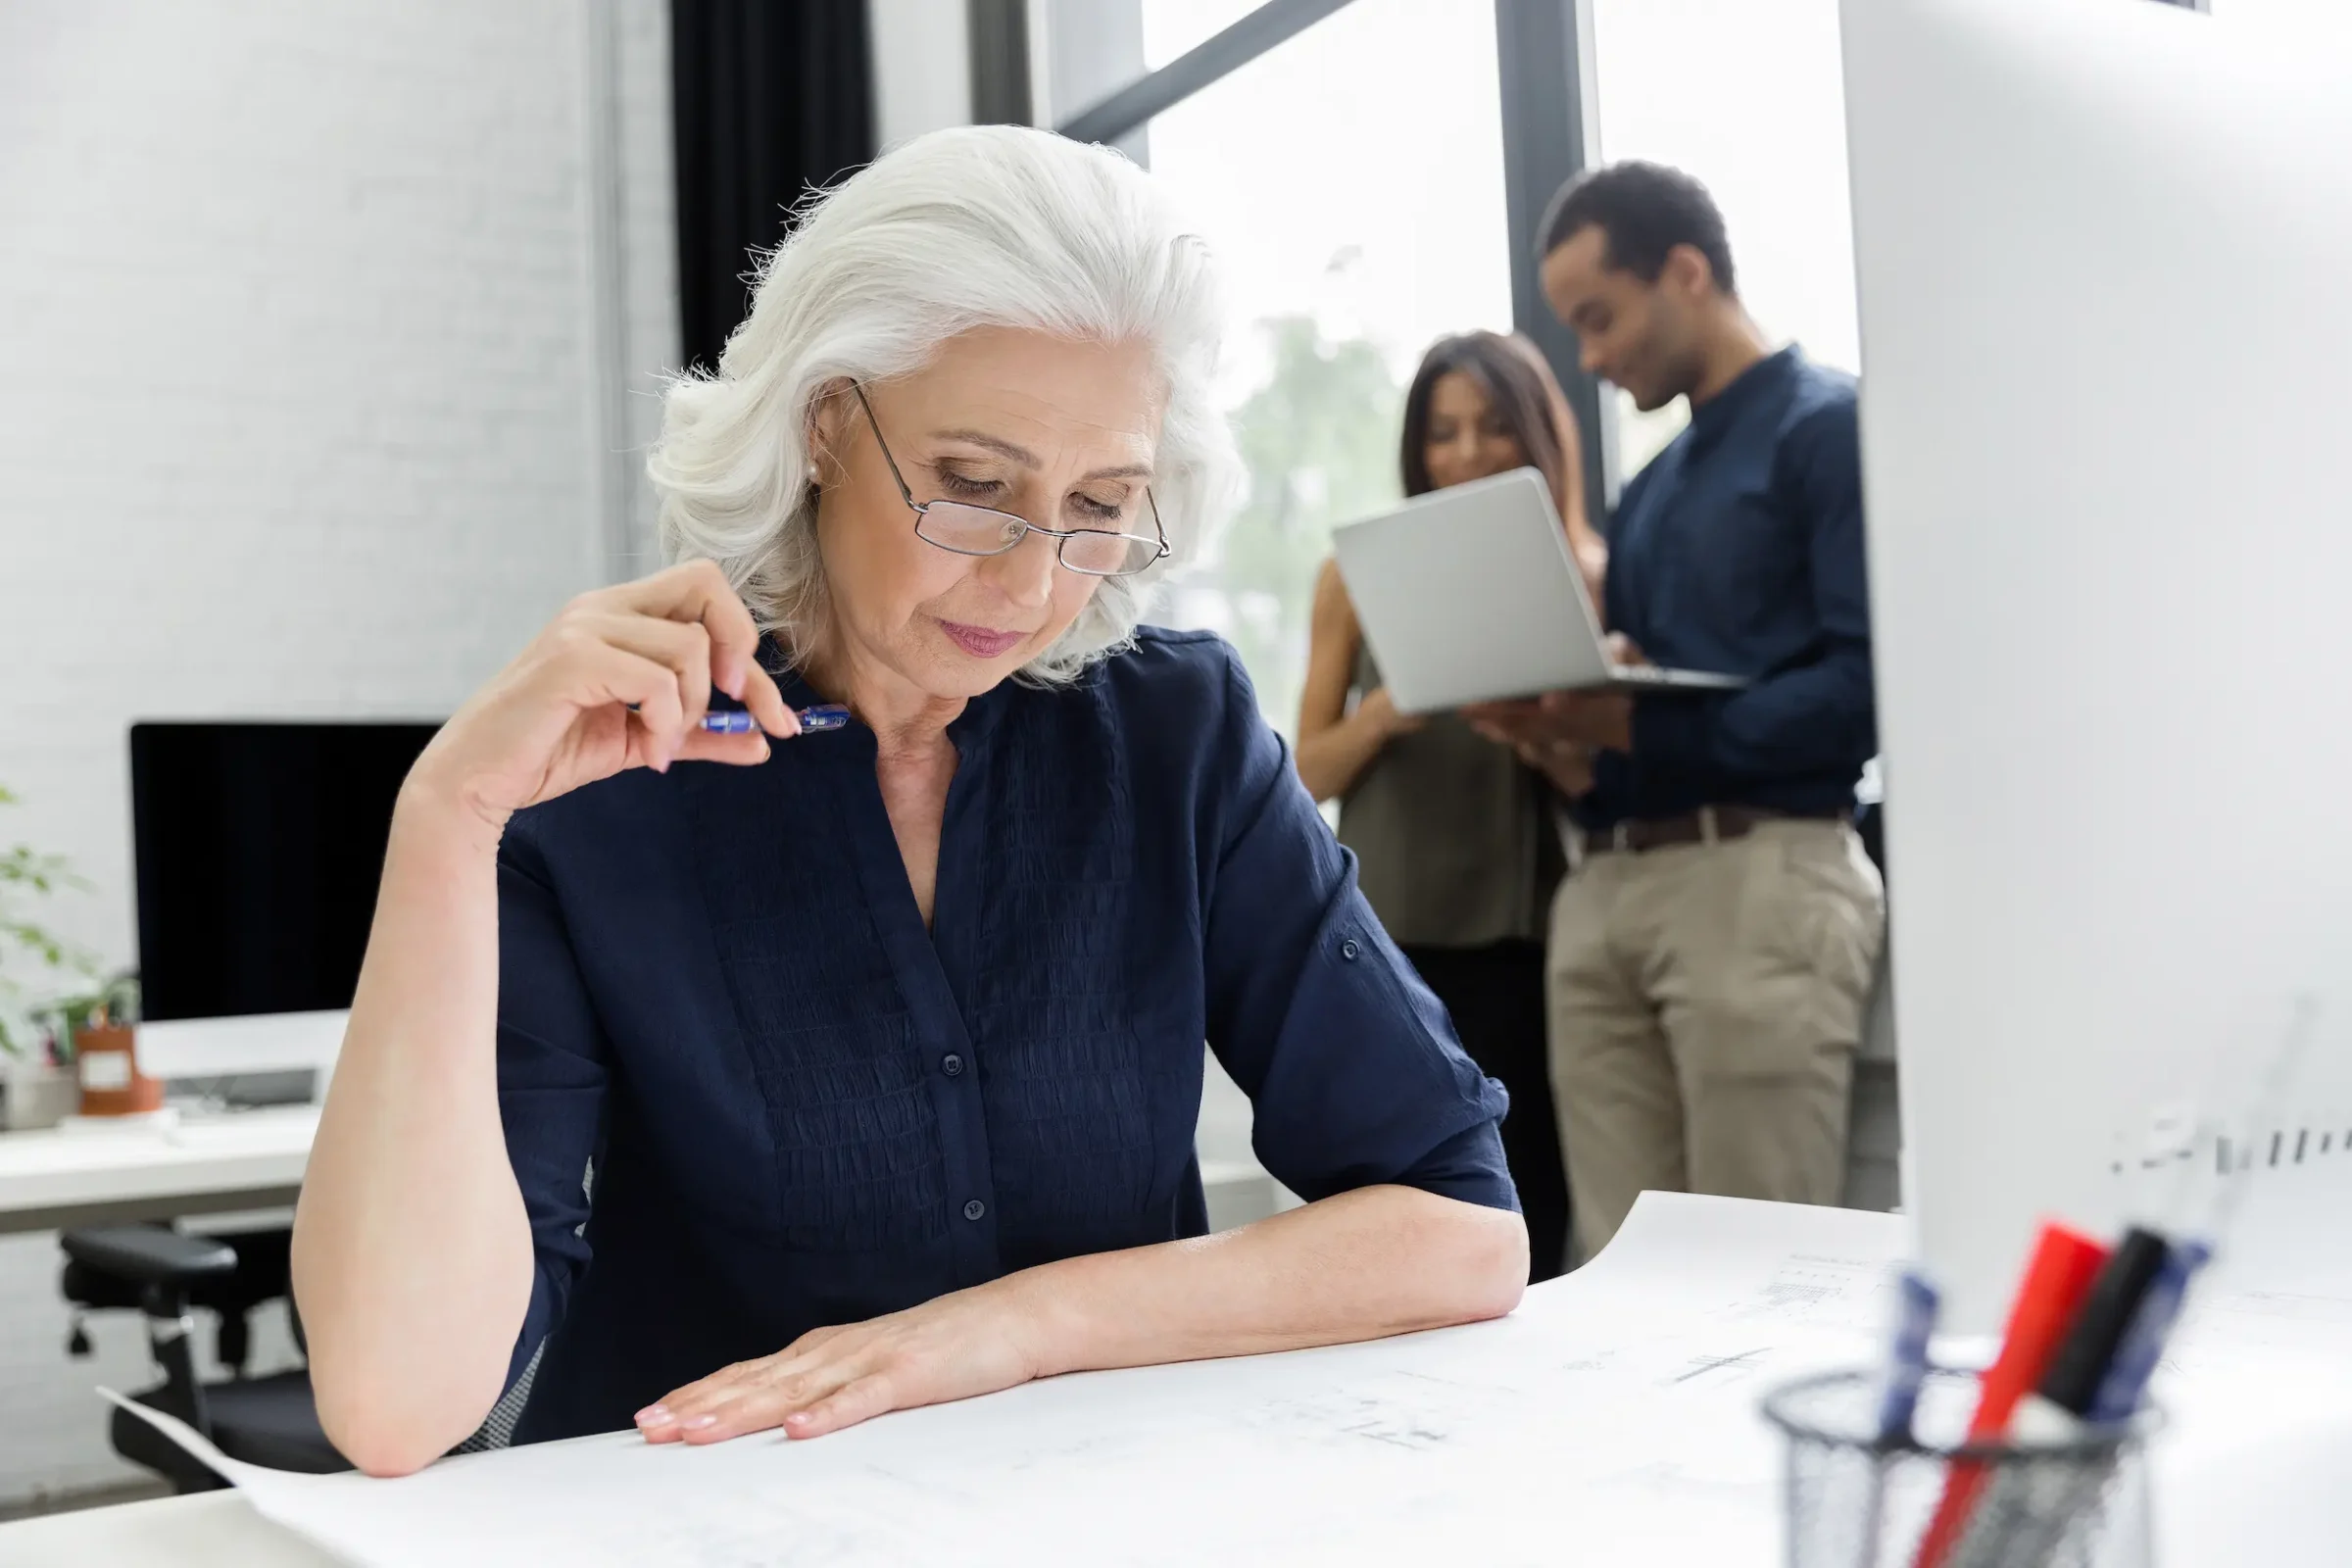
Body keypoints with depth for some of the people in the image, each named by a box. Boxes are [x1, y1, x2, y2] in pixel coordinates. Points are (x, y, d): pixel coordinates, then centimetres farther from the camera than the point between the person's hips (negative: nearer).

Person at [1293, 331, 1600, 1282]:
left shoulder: (1588, 576, 4)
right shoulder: (1361, 574, 5)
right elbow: (1309, 773, 4)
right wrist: (1382, 713, -15)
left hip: (1523, 936, 0)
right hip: (1389, 937, 1)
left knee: (1523, 1229, 3)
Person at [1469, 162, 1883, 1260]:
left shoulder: (1829, 429, -1)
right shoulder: (1646, 493, 24)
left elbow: (1865, 683, -13)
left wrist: (1643, 729, -17)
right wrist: (1570, 743, 0)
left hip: (1757, 877, -7)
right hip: (1607, 888, 8)